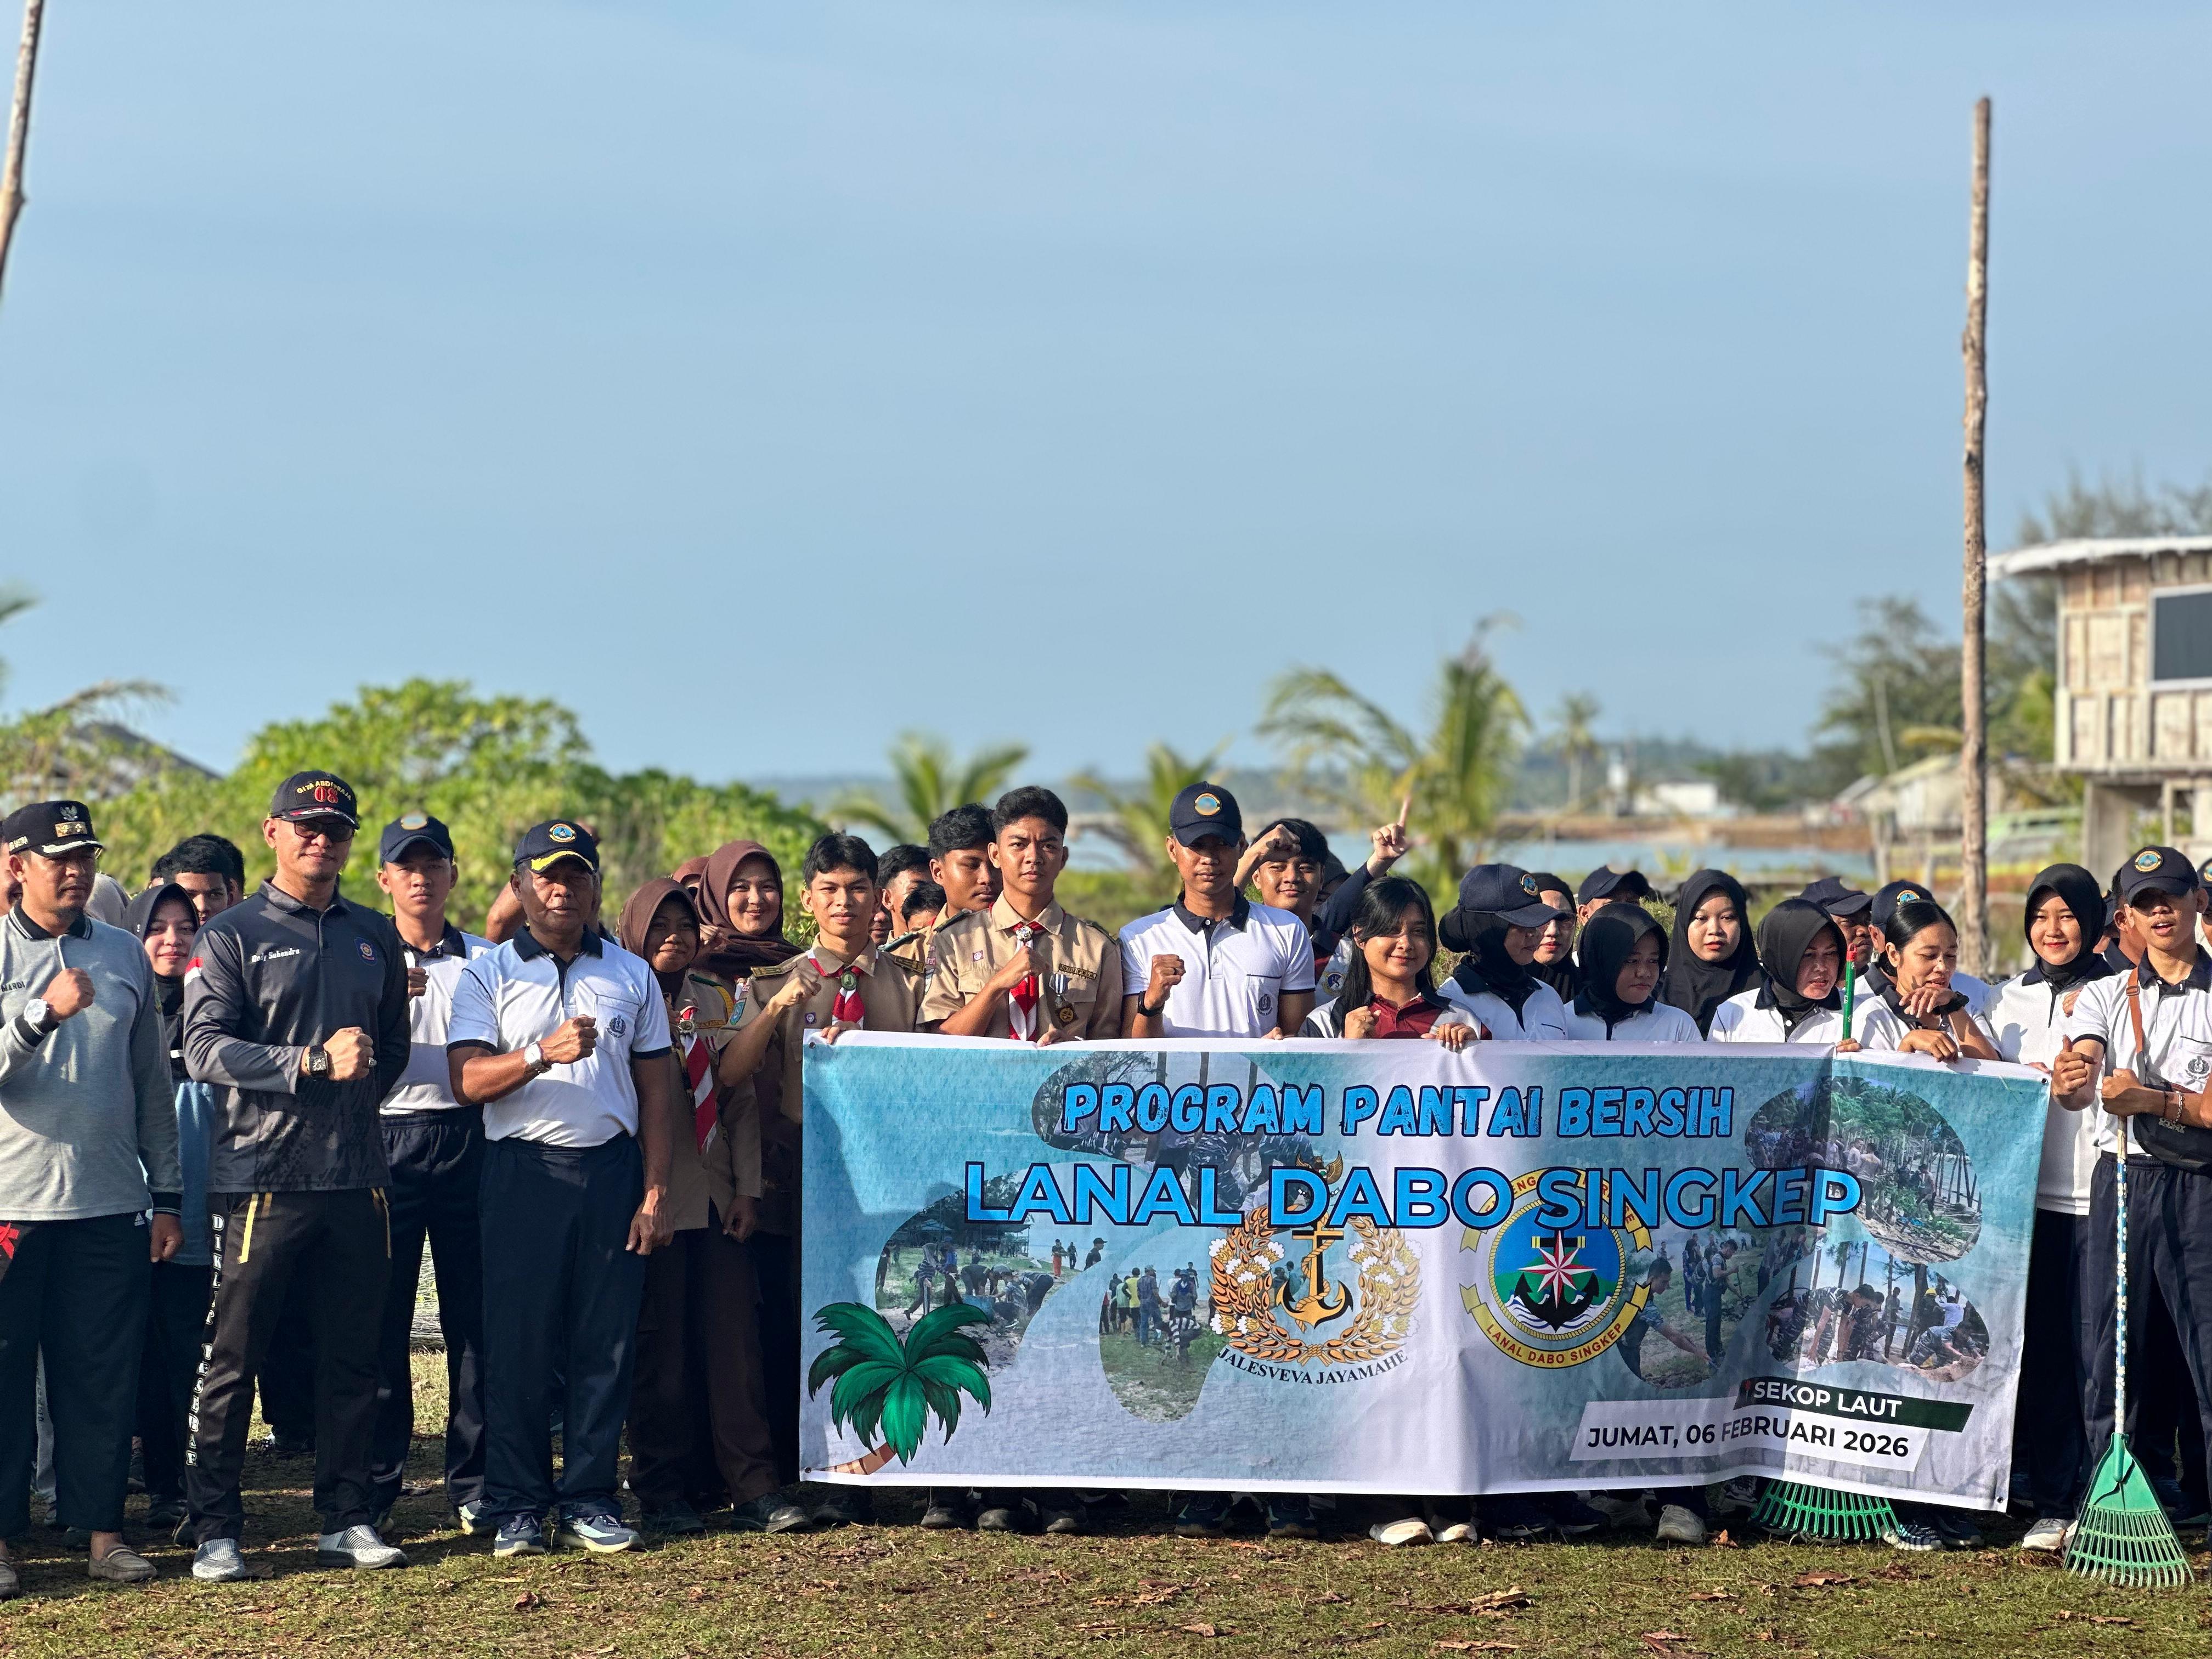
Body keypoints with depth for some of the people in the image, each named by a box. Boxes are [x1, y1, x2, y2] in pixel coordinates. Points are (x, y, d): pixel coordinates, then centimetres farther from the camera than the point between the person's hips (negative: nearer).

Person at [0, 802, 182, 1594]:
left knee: (106, 1372, 4)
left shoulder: (126, 956, 11)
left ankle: (102, 1525, 11)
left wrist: (166, 1195, 11)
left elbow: (153, 1082, 14)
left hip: (110, 1202, 3)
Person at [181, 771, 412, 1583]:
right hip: (261, 1175, -4)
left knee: (352, 1357, 8)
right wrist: (313, 1063, -19)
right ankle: (215, 1530, 6)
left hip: (356, 1176, 5)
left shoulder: (375, 937, 16)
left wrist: (360, 1084, 7)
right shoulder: (231, 936, 0)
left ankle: (346, 1519, 16)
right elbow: (206, 1049, -11)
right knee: (233, 1357, -1)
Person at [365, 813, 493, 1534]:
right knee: (381, 1320, 0)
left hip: (467, 1142, 1)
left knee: (474, 1317, 1)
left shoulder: (485, 960, 13)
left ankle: (474, 1485, 8)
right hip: (386, 1142, -1)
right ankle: (374, 1486, 8)